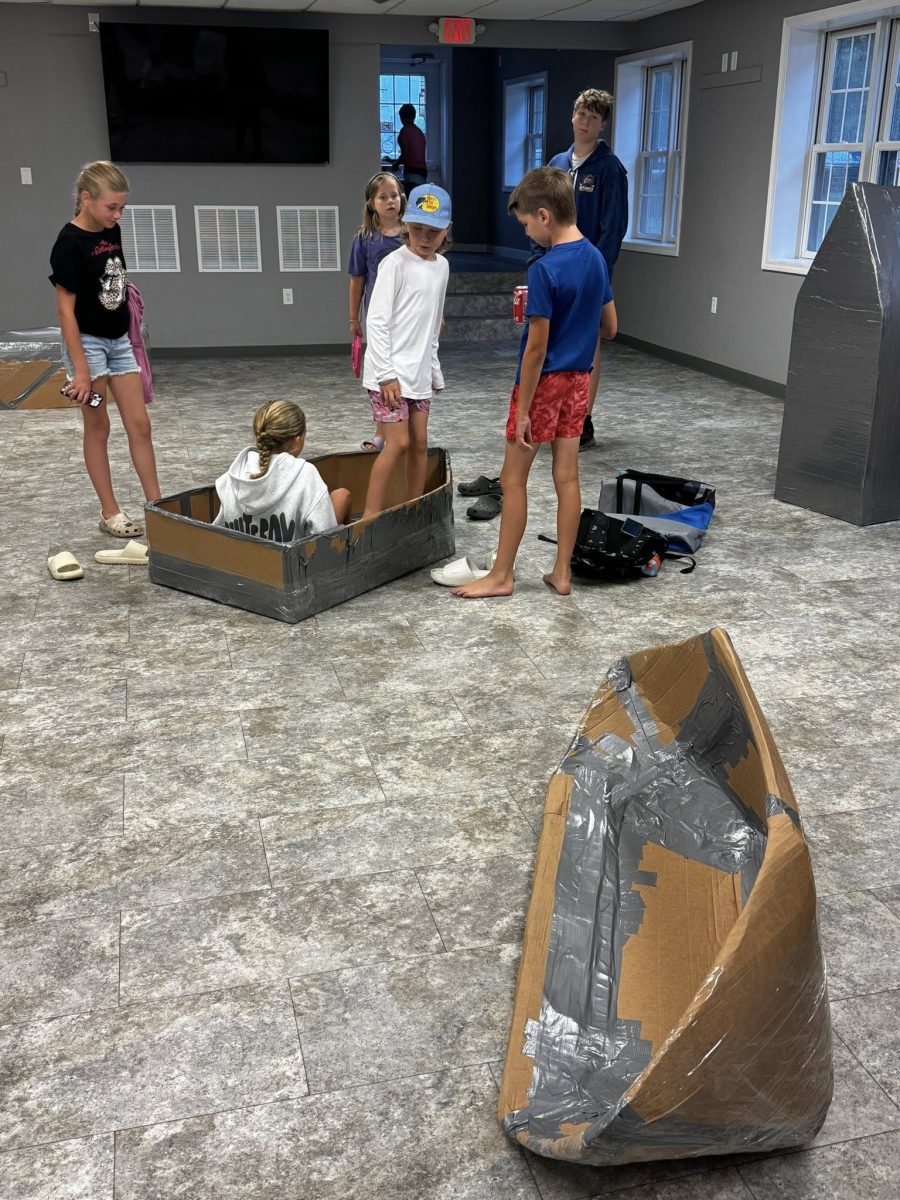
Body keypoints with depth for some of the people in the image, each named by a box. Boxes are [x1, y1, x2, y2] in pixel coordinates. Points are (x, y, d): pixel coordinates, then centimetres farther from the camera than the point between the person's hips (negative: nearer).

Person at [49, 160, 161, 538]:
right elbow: (66, 310, -17)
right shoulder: (69, 244, -17)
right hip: (88, 342, -7)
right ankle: (110, 512, 13)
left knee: (140, 425, 5)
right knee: (98, 428, 3)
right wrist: (80, 370, -19)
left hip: (119, 340, 7)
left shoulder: (112, 232, 4)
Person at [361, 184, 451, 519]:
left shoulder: (441, 266, 11)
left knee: (420, 443, 9)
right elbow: (376, 321, -14)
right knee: (398, 443, -12)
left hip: (418, 372, 7)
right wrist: (386, 373, -19)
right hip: (390, 371, -7)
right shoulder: (395, 264, -11)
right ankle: (370, 517, -6)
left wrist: (434, 368, 18)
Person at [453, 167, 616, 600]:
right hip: (577, 379, 7)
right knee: (567, 477, 10)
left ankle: (501, 575, 11)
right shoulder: (596, 258, 4)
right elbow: (609, 327, 12)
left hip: (545, 383, -7)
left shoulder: (545, 269, -20)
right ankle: (562, 572, 17)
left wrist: (523, 410, -16)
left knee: (513, 480, 3)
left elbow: (537, 347, -20)